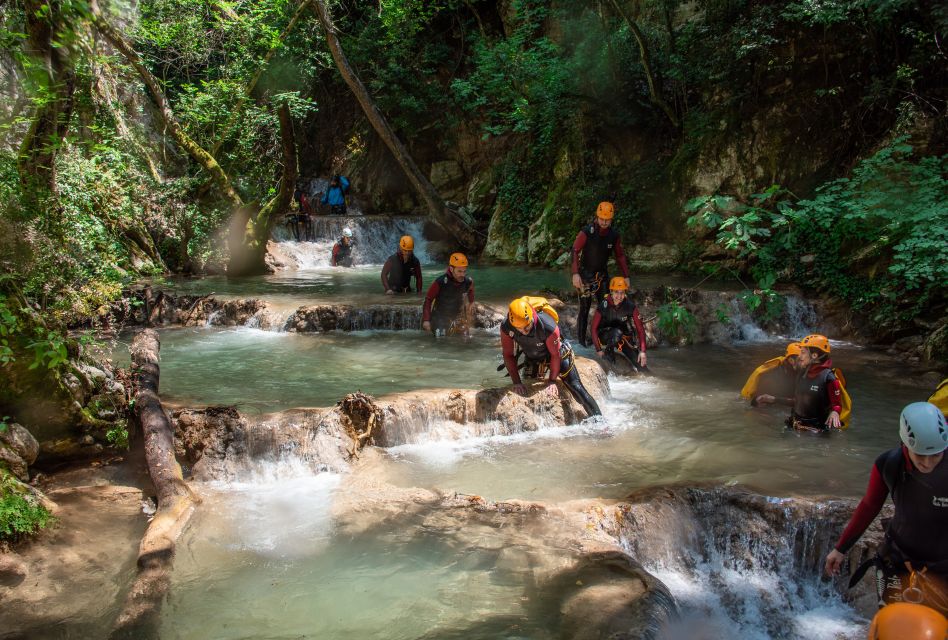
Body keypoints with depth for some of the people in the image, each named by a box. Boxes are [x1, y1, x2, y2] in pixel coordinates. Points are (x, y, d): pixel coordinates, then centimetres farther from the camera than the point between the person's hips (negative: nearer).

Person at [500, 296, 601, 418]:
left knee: (575, 387, -7)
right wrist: (517, 382, -17)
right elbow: (508, 355, -16)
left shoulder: (548, 326, -40)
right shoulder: (506, 327, -30)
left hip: (557, 355, -4)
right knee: (526, 389, 11)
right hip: (532, 359, 4)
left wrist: (552, 381, -16)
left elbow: (555, 355, -23)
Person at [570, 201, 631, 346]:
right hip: (586, 274, -4)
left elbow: (620, 256, 6)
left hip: (602, 274, 4)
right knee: (585, 308, -5)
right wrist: (575, 274, -29)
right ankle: (581, 339, 3)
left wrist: (626, 276, 2)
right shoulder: (587, 232, -17)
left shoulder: (614, 235, -4)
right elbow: (575, 251, -20)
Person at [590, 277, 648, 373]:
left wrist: (642, 351, -19)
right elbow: (594, 329, -14)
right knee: (617, 332, -38)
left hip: (623, 337, 2)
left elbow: (640, 329, -13)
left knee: (641, 367, -16)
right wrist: (598, 350, -18)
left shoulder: (630, 306, -16)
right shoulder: (603, 306, -20)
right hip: (605, 336, -2)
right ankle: (608, 352, -12)